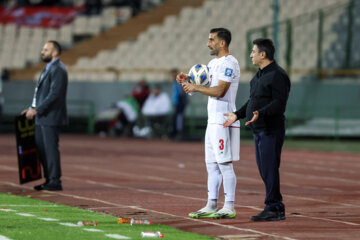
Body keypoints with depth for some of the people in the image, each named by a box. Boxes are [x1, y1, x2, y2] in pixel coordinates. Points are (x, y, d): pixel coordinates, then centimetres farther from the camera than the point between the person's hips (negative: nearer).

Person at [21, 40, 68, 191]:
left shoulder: (58, 70, -13)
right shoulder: (49, 68, 19)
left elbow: (54, 94, -21)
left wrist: (36, 110, -19)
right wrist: (32, 108, 13)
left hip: (51, 117, -10)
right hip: (42, 117, 10)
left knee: (51, 149, -6)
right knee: (40, 149, 11)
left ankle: (55, 182, -1)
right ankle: (49, 180, 17)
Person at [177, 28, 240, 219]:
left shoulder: (229, 63, -12)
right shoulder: (213, 63, 18)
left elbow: (219, 91, -20)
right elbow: (206, 85, 23)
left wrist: (196, 88, -12)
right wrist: (187, 80, 6)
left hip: (224, 120, -10)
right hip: (212, 119, 10)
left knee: (225, 163, -9)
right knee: (212, 164, 10)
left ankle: (229, 207, -7)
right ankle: (211, 206, 14)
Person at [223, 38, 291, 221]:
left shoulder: (277, 75, -12)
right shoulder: (259, 75, 19)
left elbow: (279, 103, -21)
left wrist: (260, 113, -32)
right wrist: (238, 115, 19)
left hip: (271, 130, -10)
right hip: (258, 130, 10)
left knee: (269, 169, -10)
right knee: (264, 169, 11)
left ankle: (274, 208, -7)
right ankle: (276, 207, 16)